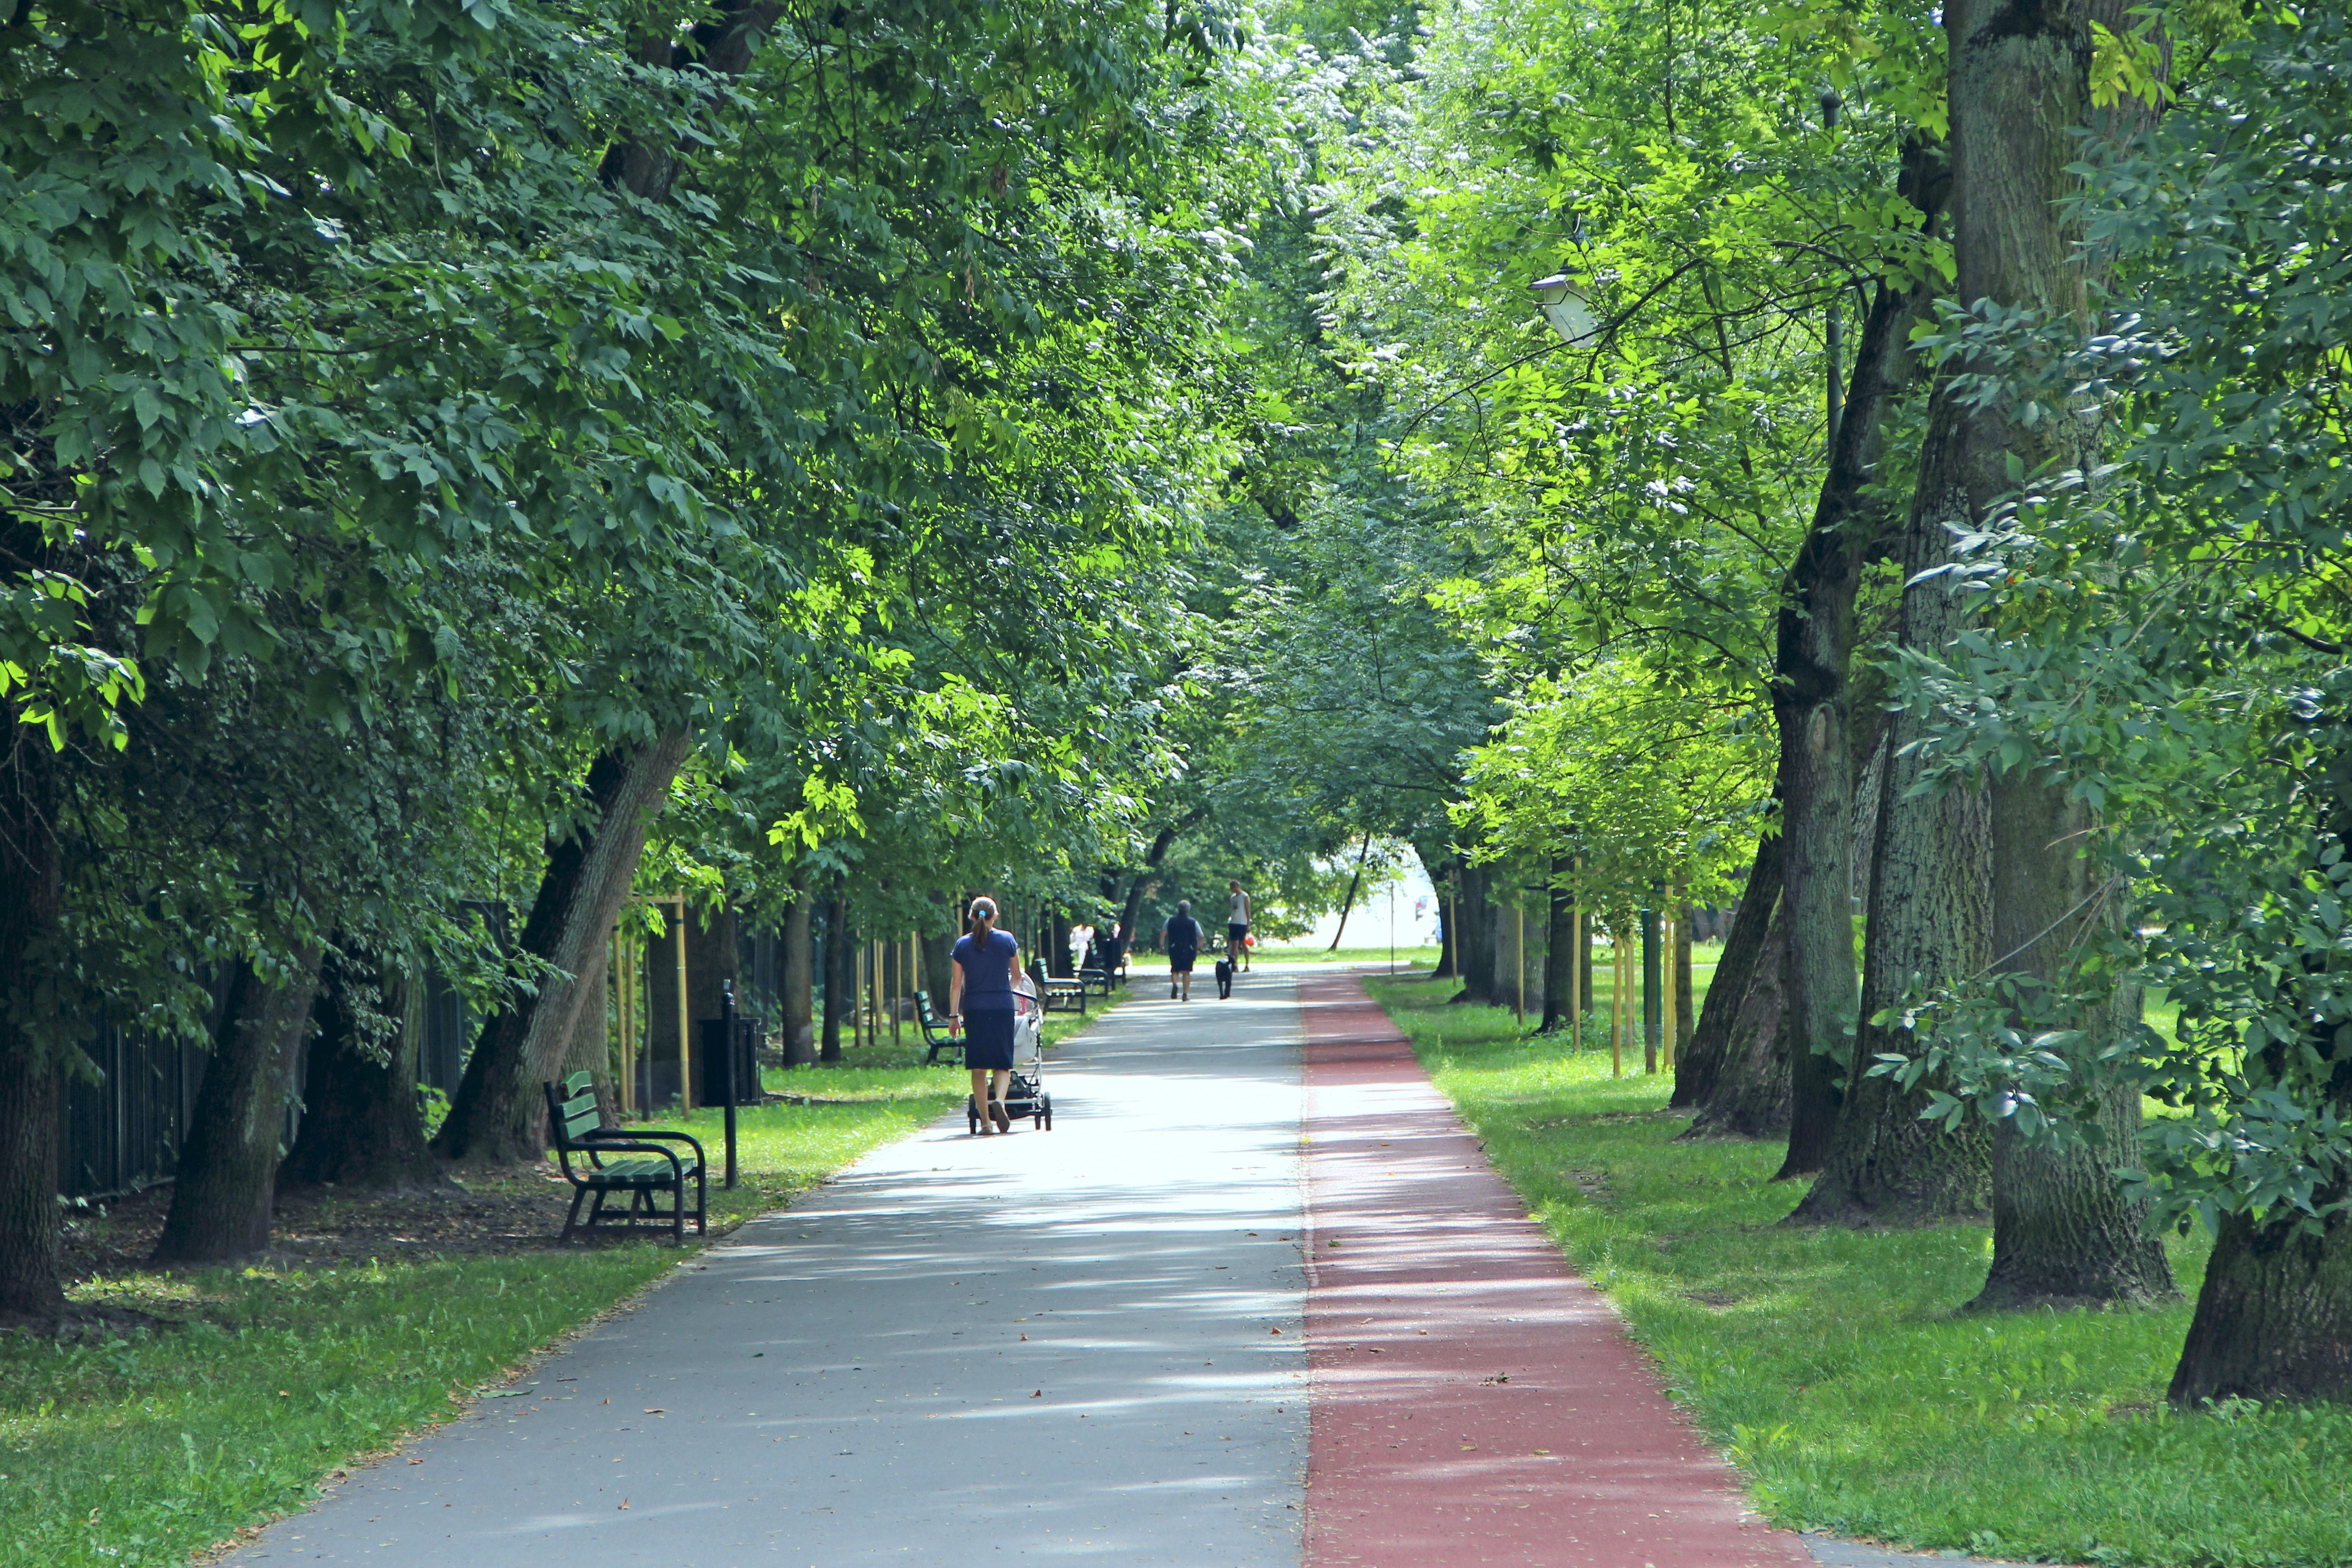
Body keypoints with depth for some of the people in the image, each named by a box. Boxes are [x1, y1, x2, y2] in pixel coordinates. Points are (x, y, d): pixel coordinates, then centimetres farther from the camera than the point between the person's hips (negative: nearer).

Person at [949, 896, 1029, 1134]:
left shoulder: (963, 944, 3)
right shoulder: (1007, 940, 1)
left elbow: (956, 983, 3)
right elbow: (1017, 977, 12)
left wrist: (954, 1015, 8)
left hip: (973, 1008, 1)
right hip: (1002, 1007, -1)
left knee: (979, 1067, 5)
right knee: (1002, 1063, 5)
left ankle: (986, 1121, 1)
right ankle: (999, 1099, -25)